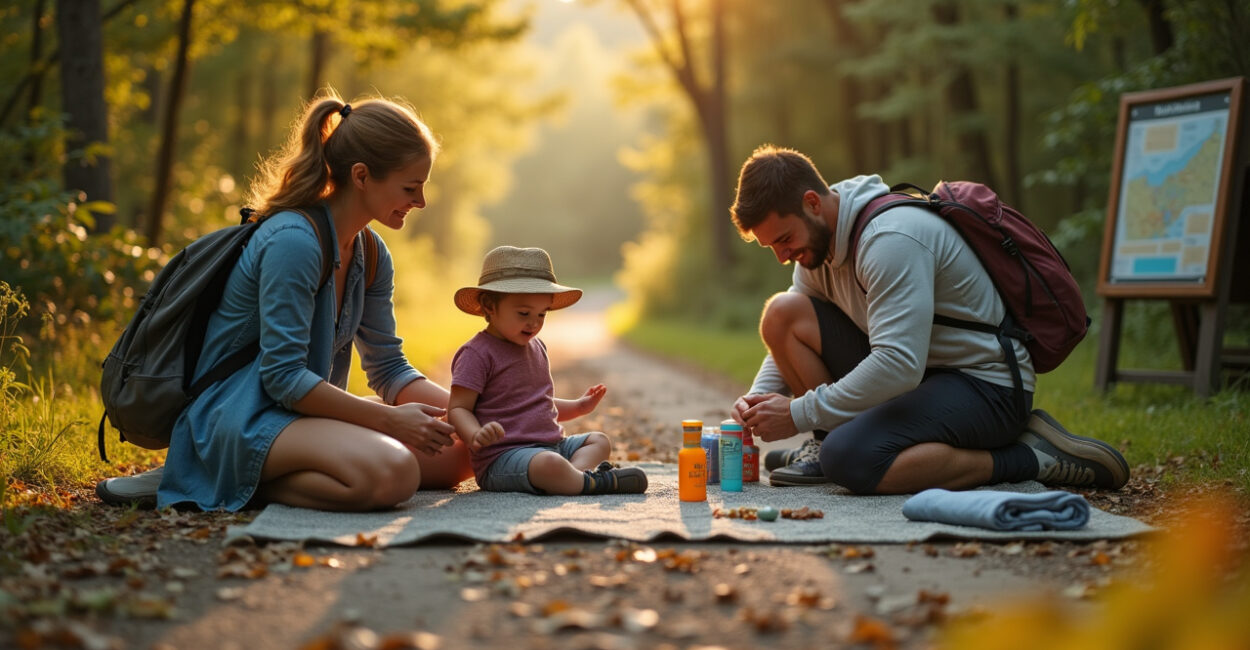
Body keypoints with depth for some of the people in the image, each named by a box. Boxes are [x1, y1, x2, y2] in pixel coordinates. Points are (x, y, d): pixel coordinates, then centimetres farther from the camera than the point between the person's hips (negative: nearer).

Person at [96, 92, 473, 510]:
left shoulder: (370, 255, 8)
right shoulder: (293, 241, -20)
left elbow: (389, 369, 14)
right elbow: (283, 377, -23)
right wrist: (389, 418, -20)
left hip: (302, 412, 10)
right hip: (241, 414, -10)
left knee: (456, 455, 3)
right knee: (392, 475, -33)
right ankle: (230, 480, -14)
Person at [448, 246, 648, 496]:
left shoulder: (536, 347, 20)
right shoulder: (478, 353, -9)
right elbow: (457, 409, -13)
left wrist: (578, 407, 22)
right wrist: (475, 435, -32)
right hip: (502, 458, -10)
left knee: (599, 441, 10)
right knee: (549, 464, -38)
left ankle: (578, 469, -20)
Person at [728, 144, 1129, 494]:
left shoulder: (890, 238, -25)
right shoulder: (817, 240, 5)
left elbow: (899, 366, -34)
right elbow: (791, 334, 15)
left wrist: (799, 414, -27)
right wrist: (760, 396, -6)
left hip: (984, 385, -9)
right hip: (908, 370, 9)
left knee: (848, 460, -33)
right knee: (783, 313, -5)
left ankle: (1029, 457, -18)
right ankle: (828, 442, 3)